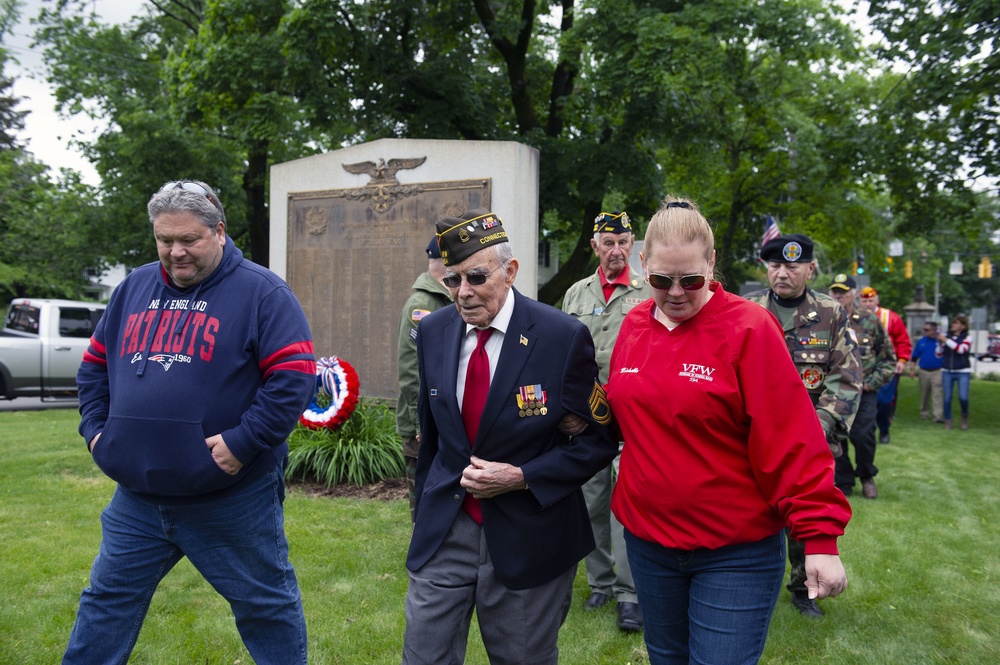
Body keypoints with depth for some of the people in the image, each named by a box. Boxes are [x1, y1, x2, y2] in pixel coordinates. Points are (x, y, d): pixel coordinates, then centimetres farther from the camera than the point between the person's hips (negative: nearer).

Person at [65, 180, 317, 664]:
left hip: (232, 498, -5)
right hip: (137, 497, 5)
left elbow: (294, 375, -16)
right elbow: (95, 365, 19)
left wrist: (243, 441, -20)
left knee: (265, 604, 11)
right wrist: (95, 428, 7)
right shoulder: (134, 288, 9)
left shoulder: (260, 292, -9)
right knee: (107, 600, 19)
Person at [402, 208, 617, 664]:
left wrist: (521, 478, -19)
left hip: (526, 540, -3)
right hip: (442, 535, 3)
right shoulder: (433, 331, -1)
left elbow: (598, 440, -9)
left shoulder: (564, 337, -15)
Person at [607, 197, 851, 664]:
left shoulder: (749, 327, -15)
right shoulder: (633, 326, 2)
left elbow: (792, 440, -16)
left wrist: (819, 536, -18)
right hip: (647, 538, 5)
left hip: (736, 552, -5)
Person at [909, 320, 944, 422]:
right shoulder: (921, 342, 7)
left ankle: (938, 416, -14)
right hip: (923, 371, 3)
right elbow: (914, 357, 10)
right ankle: (924, 414, 23)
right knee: (924, 395, 11)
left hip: (937, 372, -3)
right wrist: (912, 370, 5)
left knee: (937, 394, -11)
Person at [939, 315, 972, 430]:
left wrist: (946, 340, -20)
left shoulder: (967, 338, 0)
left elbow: (961, 349, -20)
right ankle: (947, 421, 12)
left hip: (963, 372, -3)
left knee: (963, 397, -13)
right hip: (947, 372, 3)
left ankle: (965, 417, 15)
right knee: (947, 398, 0)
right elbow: (939, 355, 10)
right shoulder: (947, 337, 9)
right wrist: (940, 344, -7)